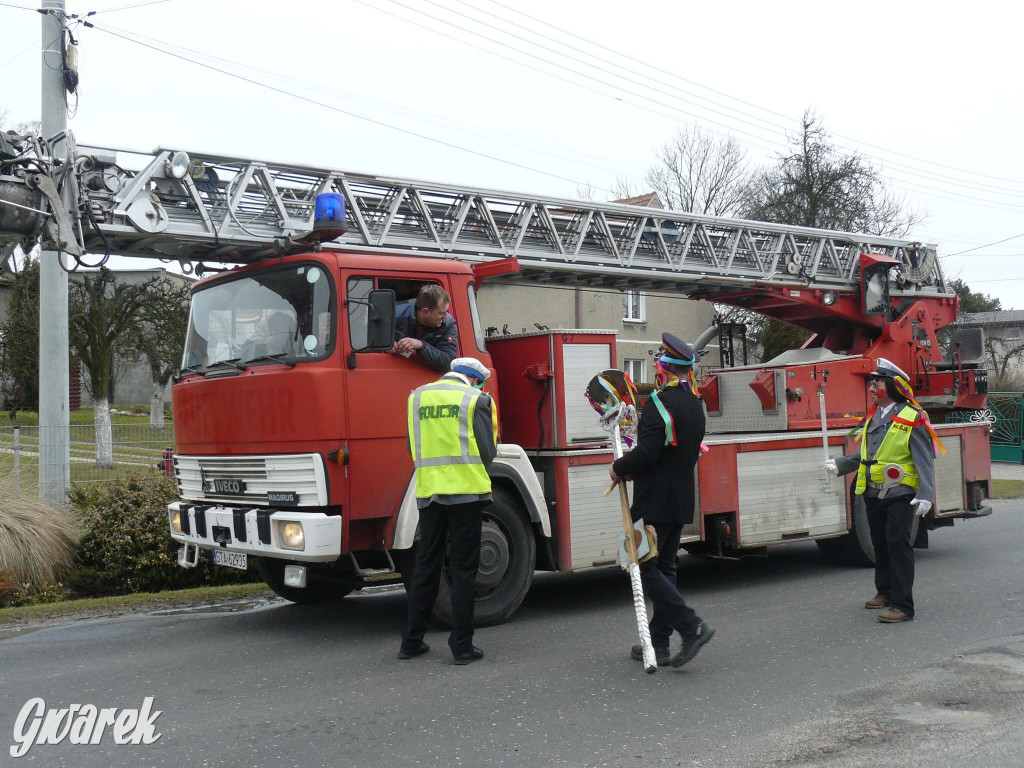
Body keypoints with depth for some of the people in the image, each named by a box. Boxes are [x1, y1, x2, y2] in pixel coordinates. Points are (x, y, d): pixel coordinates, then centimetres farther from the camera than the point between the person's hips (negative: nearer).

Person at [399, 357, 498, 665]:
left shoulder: (418, 397, 11)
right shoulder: (476, 399, -3)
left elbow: (413, 447, 14)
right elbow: (487, 451, -3)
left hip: (428, 490, 4)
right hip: (465, 489, -4)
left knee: (425, 565, 13)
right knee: (464, 568, 1)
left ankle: (411, 641, 18)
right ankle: (462, 646, 3)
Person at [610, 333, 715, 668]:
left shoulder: (660, 404, -16)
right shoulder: (695, 405, 12)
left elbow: (646, 453, -24)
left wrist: (619, 468, -5)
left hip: (654, 501, -9)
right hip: (682, 500, 9)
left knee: (645, 568, -3)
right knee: (664, 569, 13)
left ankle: (692, 626, -12)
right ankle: (658, 644, 17)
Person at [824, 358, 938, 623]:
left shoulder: (912, 419, -10)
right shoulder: (873, 417, 13)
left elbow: (925, 460, -14)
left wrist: (926, 494, -23)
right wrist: (840, 464, 12)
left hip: (900, 494, -7)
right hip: (874, 493, 7)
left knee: (898, 546, -9)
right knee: (880, 544, 16)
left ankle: (903, 605, -6)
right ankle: (885, 592, 32)